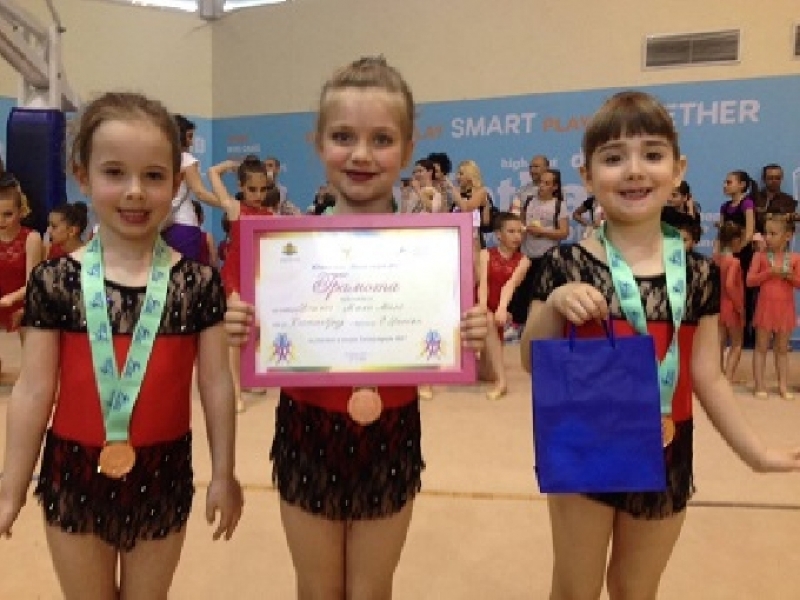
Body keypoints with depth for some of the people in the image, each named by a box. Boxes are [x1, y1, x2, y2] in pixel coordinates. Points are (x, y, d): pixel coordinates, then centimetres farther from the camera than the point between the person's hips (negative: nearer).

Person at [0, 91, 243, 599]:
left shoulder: (199, 283, -10)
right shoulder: (56, 281, -9)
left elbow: (216, 383, -4)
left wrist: (223, 473, 1)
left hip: (162, 475, 0)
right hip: (75, 474, 1)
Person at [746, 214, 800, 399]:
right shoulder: (760, 256, -2)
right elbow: (750, 281, -9)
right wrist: (769, 272, -19)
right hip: (765, 307, -1)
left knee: (782, 349, 10)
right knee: (761, 347, 4)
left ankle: (783, 386, 15)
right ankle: (760, 386, 9)